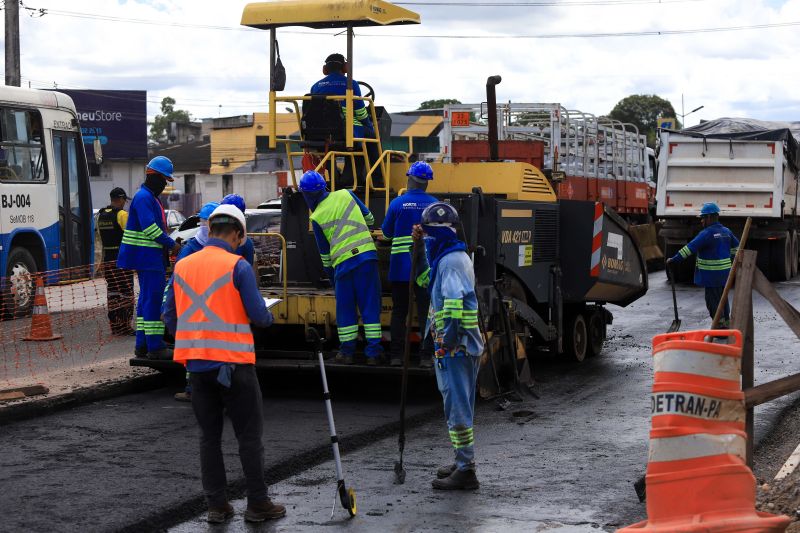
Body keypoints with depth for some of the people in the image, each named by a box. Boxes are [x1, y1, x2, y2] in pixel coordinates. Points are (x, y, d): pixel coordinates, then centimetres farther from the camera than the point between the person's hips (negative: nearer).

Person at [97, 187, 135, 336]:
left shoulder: (101, 215, 12)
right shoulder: (122, 214, -11)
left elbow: (101, 238, 16)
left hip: (107, 260, 7)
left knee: (112, 292, 10)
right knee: (126, 292, -4)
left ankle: (115, 326, 11)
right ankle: (125, 326, -6)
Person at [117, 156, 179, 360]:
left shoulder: (150, 197, 20)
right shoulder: (143, 197, -14)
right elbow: (150, 228, -23)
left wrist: (171, 243, 12)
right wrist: (172, 245, -17)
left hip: (150, 257, 11)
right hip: (147, 257, -11)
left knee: (146, 298, 13)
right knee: (153, 298, -11)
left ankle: (142, 344, 18)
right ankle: (155, 346, -12)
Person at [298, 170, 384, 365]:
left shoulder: (316, 217, 3)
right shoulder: (346, 195, 7)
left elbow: (324, 252, 11)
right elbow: (369, 218, 18)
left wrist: (330, 274, 24)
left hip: (343, 264, -2)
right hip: (367, 256, 2)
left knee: (345, 309, 11)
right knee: (370, 305, 4)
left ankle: (347, 352, 13)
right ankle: (374, 352, 3)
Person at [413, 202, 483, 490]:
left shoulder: (452, 260, -17)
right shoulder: (447, 257, 15)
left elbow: (455, 303, -27)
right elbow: (425, 280, 28)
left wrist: (448, 341, -29)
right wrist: (420, 247, 17)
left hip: (455, 345, -11)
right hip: (455, 344, 11)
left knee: (456, 405, -7)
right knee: (457, 403, 19)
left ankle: (465, 471, -3)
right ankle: (463, 462, 29)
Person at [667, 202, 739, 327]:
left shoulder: (707, 233, -17)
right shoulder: (726, 231, 9)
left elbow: (689, 248, -19)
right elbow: (737, 247, 20)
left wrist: (673, 260, -15)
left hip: (712, 275, -8)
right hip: (724, 273, 8)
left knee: (713, 300, -2)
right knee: (723, 298, 17)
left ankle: (720, 326, -3)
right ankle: (727, 323, 24)